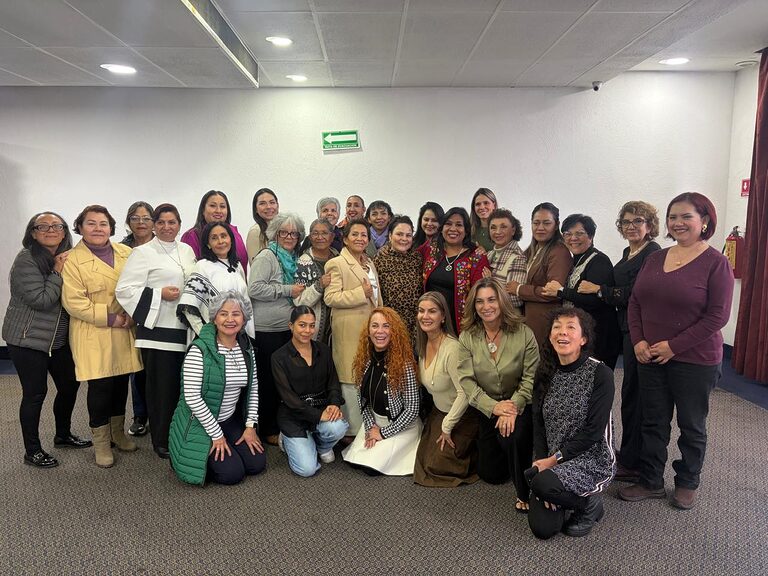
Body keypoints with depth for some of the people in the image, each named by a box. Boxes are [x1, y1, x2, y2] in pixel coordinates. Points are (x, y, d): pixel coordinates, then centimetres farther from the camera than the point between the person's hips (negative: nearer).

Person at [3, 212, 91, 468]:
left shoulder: (66, 258, 7)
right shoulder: (26, 260, -14)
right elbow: (41, 300, -21)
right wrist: (58, 272, -19)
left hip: (59, 339, 7)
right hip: (28, 339, -7)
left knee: (70, 384, 14)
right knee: (35, 393, 1)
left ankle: (63, 435, 35)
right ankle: (32, 451, 17)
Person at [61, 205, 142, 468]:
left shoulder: (126, 253, 7)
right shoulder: (73, 260, -6)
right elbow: (73, 301, -12)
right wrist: (110, 319, -15)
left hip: (124, 333, 4)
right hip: (94, 336, -4)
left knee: (121, 383, 13)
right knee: (100, 386, 0)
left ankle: (118, 432, 33)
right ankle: (101, 441, 18)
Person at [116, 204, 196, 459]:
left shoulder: (187, 250, 15)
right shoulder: (143, 253, -3)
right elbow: (124, 289, -9)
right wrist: (159, 294, -16)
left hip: (186, 329, 5)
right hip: (158, 330, -5)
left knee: (184, 386, 10)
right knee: (162, 387, 1)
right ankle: (162, 442, 16)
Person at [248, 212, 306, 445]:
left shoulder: (294, 259, 14)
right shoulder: (267, 256, -10)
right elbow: (254, 288, -21)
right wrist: (288, 290, -18)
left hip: (287, 328, 7)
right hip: (267, 330, -7)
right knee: (269, 379, 2)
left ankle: (281, 424, 27)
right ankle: (268, 430, 15)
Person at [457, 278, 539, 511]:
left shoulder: (523, 334, -13)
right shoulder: (467, 338, -8)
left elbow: (531, 378, -14)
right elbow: (466, 381, -13)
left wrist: (513, 407, -29)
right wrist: (494, 407, -25)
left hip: (519, 405, -3)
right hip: (486, 409, 3)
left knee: (512, 436, -36)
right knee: (490, 474, 10)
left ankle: (525, 492, -9)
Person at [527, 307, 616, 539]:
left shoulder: (600, 374, -13)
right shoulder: (545, 374, 3)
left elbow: (594, 430, -17)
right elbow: (539, 425, 3)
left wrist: (555, 459, -17)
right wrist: (542, 461, -9)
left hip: (592, 459, -5)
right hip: (550, 461, 5)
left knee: (543, 483, -32)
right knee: (542, 528, -8)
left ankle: (589, 503, -1)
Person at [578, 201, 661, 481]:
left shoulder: (652, 253, -12)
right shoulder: (628, 252, 17)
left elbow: (637, 294, -20)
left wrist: (599, 289, -15)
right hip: (627, 329, 9)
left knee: (634, 393, -1)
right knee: (631, 392, 16)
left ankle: (633, 463, 11)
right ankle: (629, 454, 29)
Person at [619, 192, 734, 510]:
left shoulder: (716, 263, -10)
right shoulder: (655, 258, 7)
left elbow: (717, 316, -15)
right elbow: (635, 302, 8)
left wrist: (673, 346, -16)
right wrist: (639, 341, -5)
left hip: (695, 360, -4)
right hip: (650, 357, 5)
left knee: (691, 425, 13)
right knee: (653, 422, 14)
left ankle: (687, 483, 33)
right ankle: (651, 481, 28)